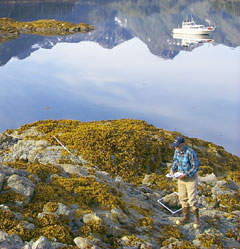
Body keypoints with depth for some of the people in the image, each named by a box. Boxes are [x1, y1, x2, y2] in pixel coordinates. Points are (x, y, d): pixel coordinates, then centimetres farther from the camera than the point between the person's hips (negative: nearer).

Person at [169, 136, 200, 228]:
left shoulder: (190, 153, -25)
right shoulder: (177, 151, -4)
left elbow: (195, 167, -19)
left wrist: (186, 175, -25)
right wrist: (173, 169, -3)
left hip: (191, 178, -6)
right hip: (181, 177, 6)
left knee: (192, 200, -3)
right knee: (183, 198, 13)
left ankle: (196, 217, 18)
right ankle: (186, 216, 30)